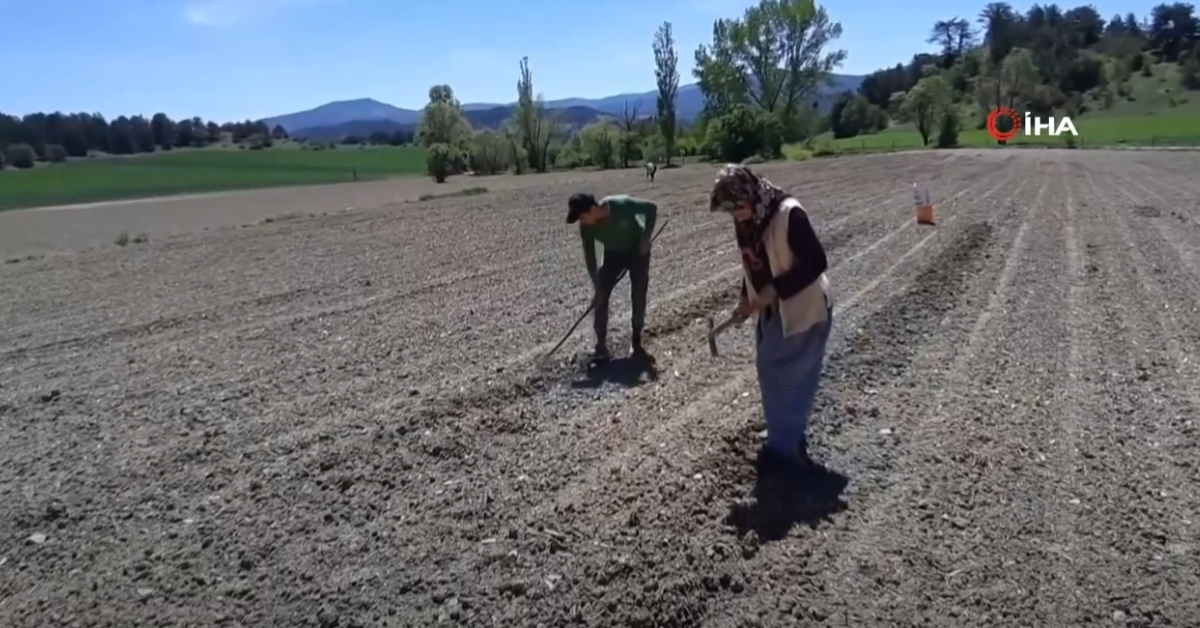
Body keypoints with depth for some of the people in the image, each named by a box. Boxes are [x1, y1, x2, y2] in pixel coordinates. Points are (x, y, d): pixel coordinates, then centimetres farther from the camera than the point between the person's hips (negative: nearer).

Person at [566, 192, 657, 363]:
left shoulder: (622, 205, -36)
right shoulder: (586, 226, -24)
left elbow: (651, 208, -22)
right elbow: (589, 255, -16)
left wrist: (646, 238, -26)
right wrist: (597, 287, -20)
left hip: (638, 250, -3)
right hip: (613, 254, 3)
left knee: (638, 297, -3)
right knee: (600, 298, -8)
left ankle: (637, 344, 12)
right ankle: (601, 347, 0)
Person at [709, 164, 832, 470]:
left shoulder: (789, 214, -26)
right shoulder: (744, 221, -3)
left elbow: (816, 263, -24)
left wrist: (774, 291, -27)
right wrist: (746, 298, -1)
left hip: (804, 311, -8)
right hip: (769, 312, 8)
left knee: (792, 381, 1)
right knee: (771, 375, 16)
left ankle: (785, 448, 16)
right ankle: (786, 442, 33)